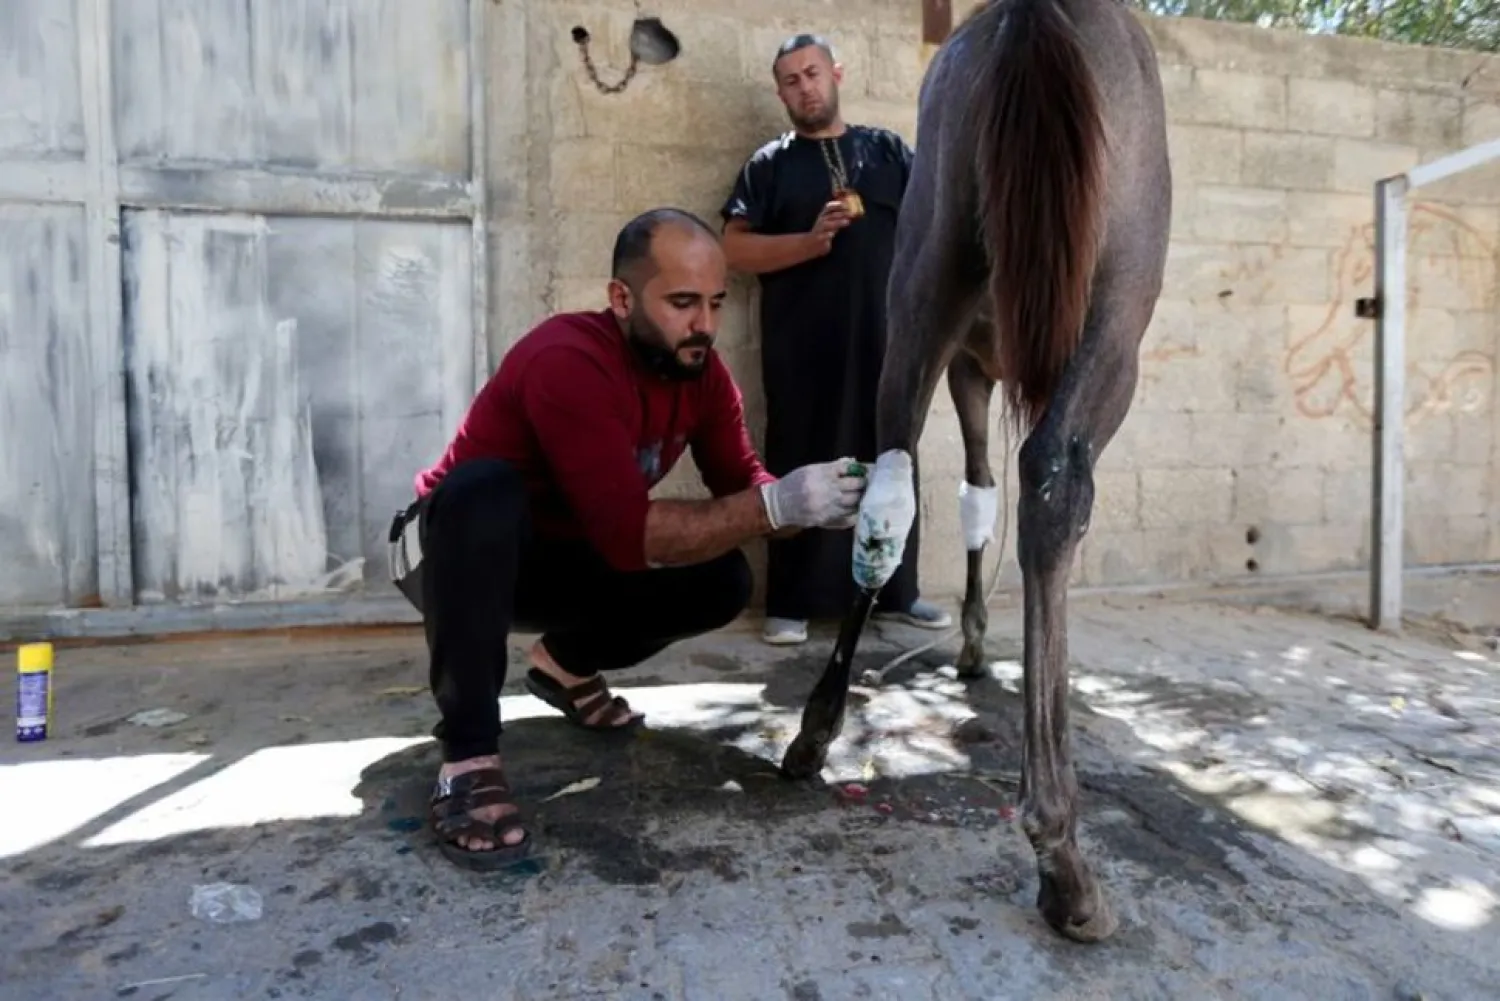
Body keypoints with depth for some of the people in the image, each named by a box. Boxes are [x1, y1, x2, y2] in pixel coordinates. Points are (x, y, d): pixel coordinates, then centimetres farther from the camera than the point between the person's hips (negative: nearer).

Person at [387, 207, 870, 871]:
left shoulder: (701, 370, -9)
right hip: (452, 551, -6)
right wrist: (776, 506, -43)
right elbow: (628, 535, -39)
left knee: (721, 581, -13)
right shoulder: (568, 363, -33)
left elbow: (742, 484, -10)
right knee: (485, 488, -39)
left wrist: (816, 501, -30)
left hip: (558, 559, 6)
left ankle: (565, 663, 13)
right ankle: (468, 758, -30)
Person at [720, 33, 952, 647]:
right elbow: (734, 249, -3)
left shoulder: (886, 149, 14)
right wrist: (810, 241, -16)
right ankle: (790, 604, 7)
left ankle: (895, 591, 19)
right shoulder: (769, 164, 7)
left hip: (883, 338, 2)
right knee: (798, 468, -1)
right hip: (802, 347, -2)